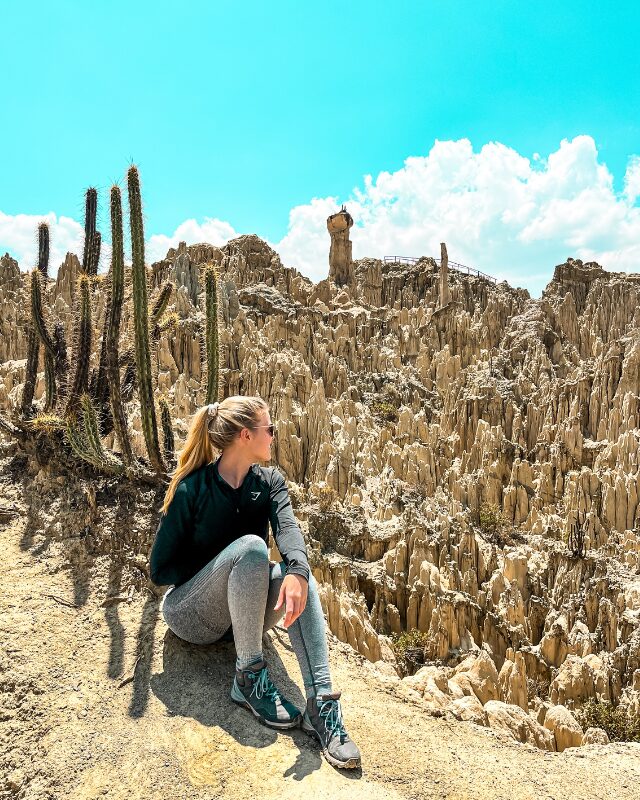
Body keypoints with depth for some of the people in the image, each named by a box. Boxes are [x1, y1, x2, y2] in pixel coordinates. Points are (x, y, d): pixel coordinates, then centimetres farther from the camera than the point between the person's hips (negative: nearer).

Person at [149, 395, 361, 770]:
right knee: (251, 546, -32)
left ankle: (322, 705, -30)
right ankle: (249, 678, -22)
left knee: (301, 579, -28)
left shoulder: (270, 482, -3)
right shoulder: (193, 489, -17)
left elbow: (287, 526, -24)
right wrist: (228, 563, -19)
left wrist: (296, 571, -44)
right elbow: (160, 569, -13)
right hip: (192, 614, -4)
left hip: (241, 614, 4)